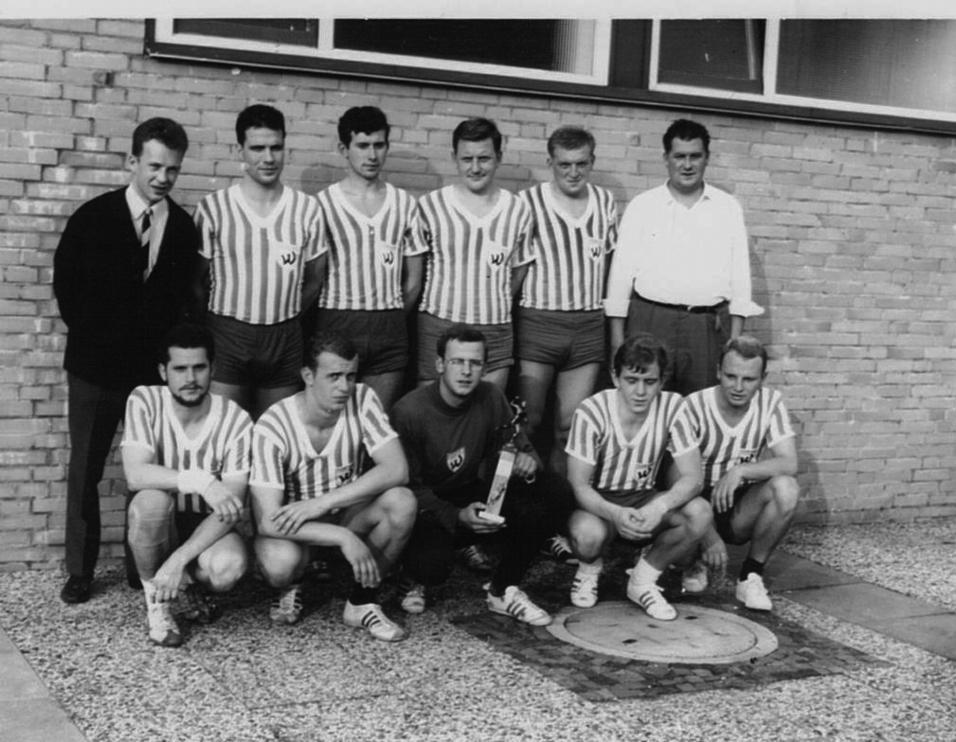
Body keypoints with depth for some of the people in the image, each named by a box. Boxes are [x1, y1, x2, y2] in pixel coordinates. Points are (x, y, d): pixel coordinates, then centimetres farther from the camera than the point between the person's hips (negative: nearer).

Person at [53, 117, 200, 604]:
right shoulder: (93, 218, -5)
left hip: (155, 368, 1)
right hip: (94, 367, -1)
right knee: (84, 471, 7)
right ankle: (80, 570, 18)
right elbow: (65, 283, 5)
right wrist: (88, 335, 6)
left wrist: (170, 348, 0)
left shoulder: (184, 228, -1)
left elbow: (183, 296, 7)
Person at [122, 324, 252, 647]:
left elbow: (231, 508, -18)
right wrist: (200, 481, -41)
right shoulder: (145, 401, -13)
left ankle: (188, 583, 6)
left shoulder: (236, 420, -15)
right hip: (160, 525, 0)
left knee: (230, 566, -33)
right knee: (152, 499, -34)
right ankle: (156, 602, -11)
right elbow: (135, 473, -26)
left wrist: (178, 560, -28)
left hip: (208, 528, 0)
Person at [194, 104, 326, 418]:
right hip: (226, 337, -2)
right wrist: (226, 320, 7)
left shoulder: (308, 210, 2)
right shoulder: (212, 208, -3)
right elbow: (196, 279, 5)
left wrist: (283, 314, 10)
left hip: (285, 342, 2)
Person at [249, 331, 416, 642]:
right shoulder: (272, 427, -24)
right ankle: (290, 589, 3)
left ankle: (362, 601, -6)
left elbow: (396, 469, -24)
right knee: (280, 561, -38)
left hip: (347, 512, 3)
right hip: (294, 525, -3)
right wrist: (345, 538, -36)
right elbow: (268, 521, -29)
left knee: (402, 502, -28)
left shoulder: (362, 400, -15)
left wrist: (321, 503, -31)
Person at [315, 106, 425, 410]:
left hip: (390, 331, 3)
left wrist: (390, 318, 9)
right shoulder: (323, 203, -1)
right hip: (336, 328, -3)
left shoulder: (405, 204, 8)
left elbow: (413, 280, 12)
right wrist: (336, 320, -1)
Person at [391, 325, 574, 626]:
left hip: (474, 497, 5)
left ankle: (503, 591, -4)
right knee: (431, 562, -37)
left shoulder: (491, 398, -4)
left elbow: (519, 448, 4)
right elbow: (409, 487, -17)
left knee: (555, 493, -17)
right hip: (428, 509, -4)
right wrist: (457, 517, -32)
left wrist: (527, 461, -23)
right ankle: (415, 579, 7)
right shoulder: (409, 411, -18)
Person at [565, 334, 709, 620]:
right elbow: (578, 484, -19)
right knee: (588, 534, -38)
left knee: (700, 513, -27)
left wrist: (659, 507, -37)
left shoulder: (672, 407, -13)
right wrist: (616, 514, -40)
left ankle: (643, 580, -2)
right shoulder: (591, 412, -20)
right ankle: (589, 569, 3)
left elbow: (691, 477, -15)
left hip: (644, 500, 3)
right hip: (598, 503, -3)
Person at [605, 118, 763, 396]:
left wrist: (736, 338, 2)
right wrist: (617, 339, 0)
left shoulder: (728, 208, 10)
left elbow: (740, 276, 9)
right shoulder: (641, 206, 6)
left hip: (710, 326, 1)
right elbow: (621, 273, 6)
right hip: (650, 323, -1)